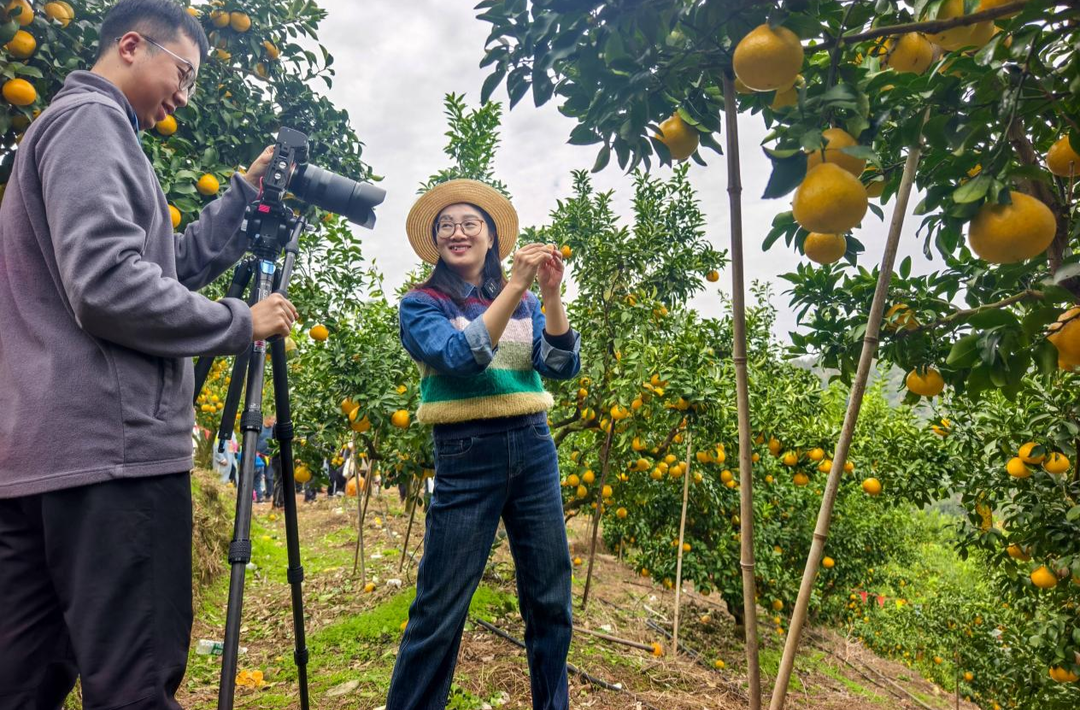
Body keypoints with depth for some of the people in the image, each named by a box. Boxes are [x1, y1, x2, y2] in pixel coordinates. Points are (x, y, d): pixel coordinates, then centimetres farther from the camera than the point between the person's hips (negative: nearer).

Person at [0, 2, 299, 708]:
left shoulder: (74, 125, 27)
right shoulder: (89, 120, -5)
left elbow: (172, 265, 25)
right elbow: (108, 286, -19)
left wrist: (246, 195, 20)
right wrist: (241, 324, -9)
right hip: (111, 445, -11)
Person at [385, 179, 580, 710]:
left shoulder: (525, 303, 11)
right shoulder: (420, 305, 1)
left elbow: (563, 366, -2)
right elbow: (461, 355, -18)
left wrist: (550, 295, -14)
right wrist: (516, 286, -20)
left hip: (534, 451, 4)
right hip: (465, 460, -3)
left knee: (551, 601, 10)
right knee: (440, 610, 0)